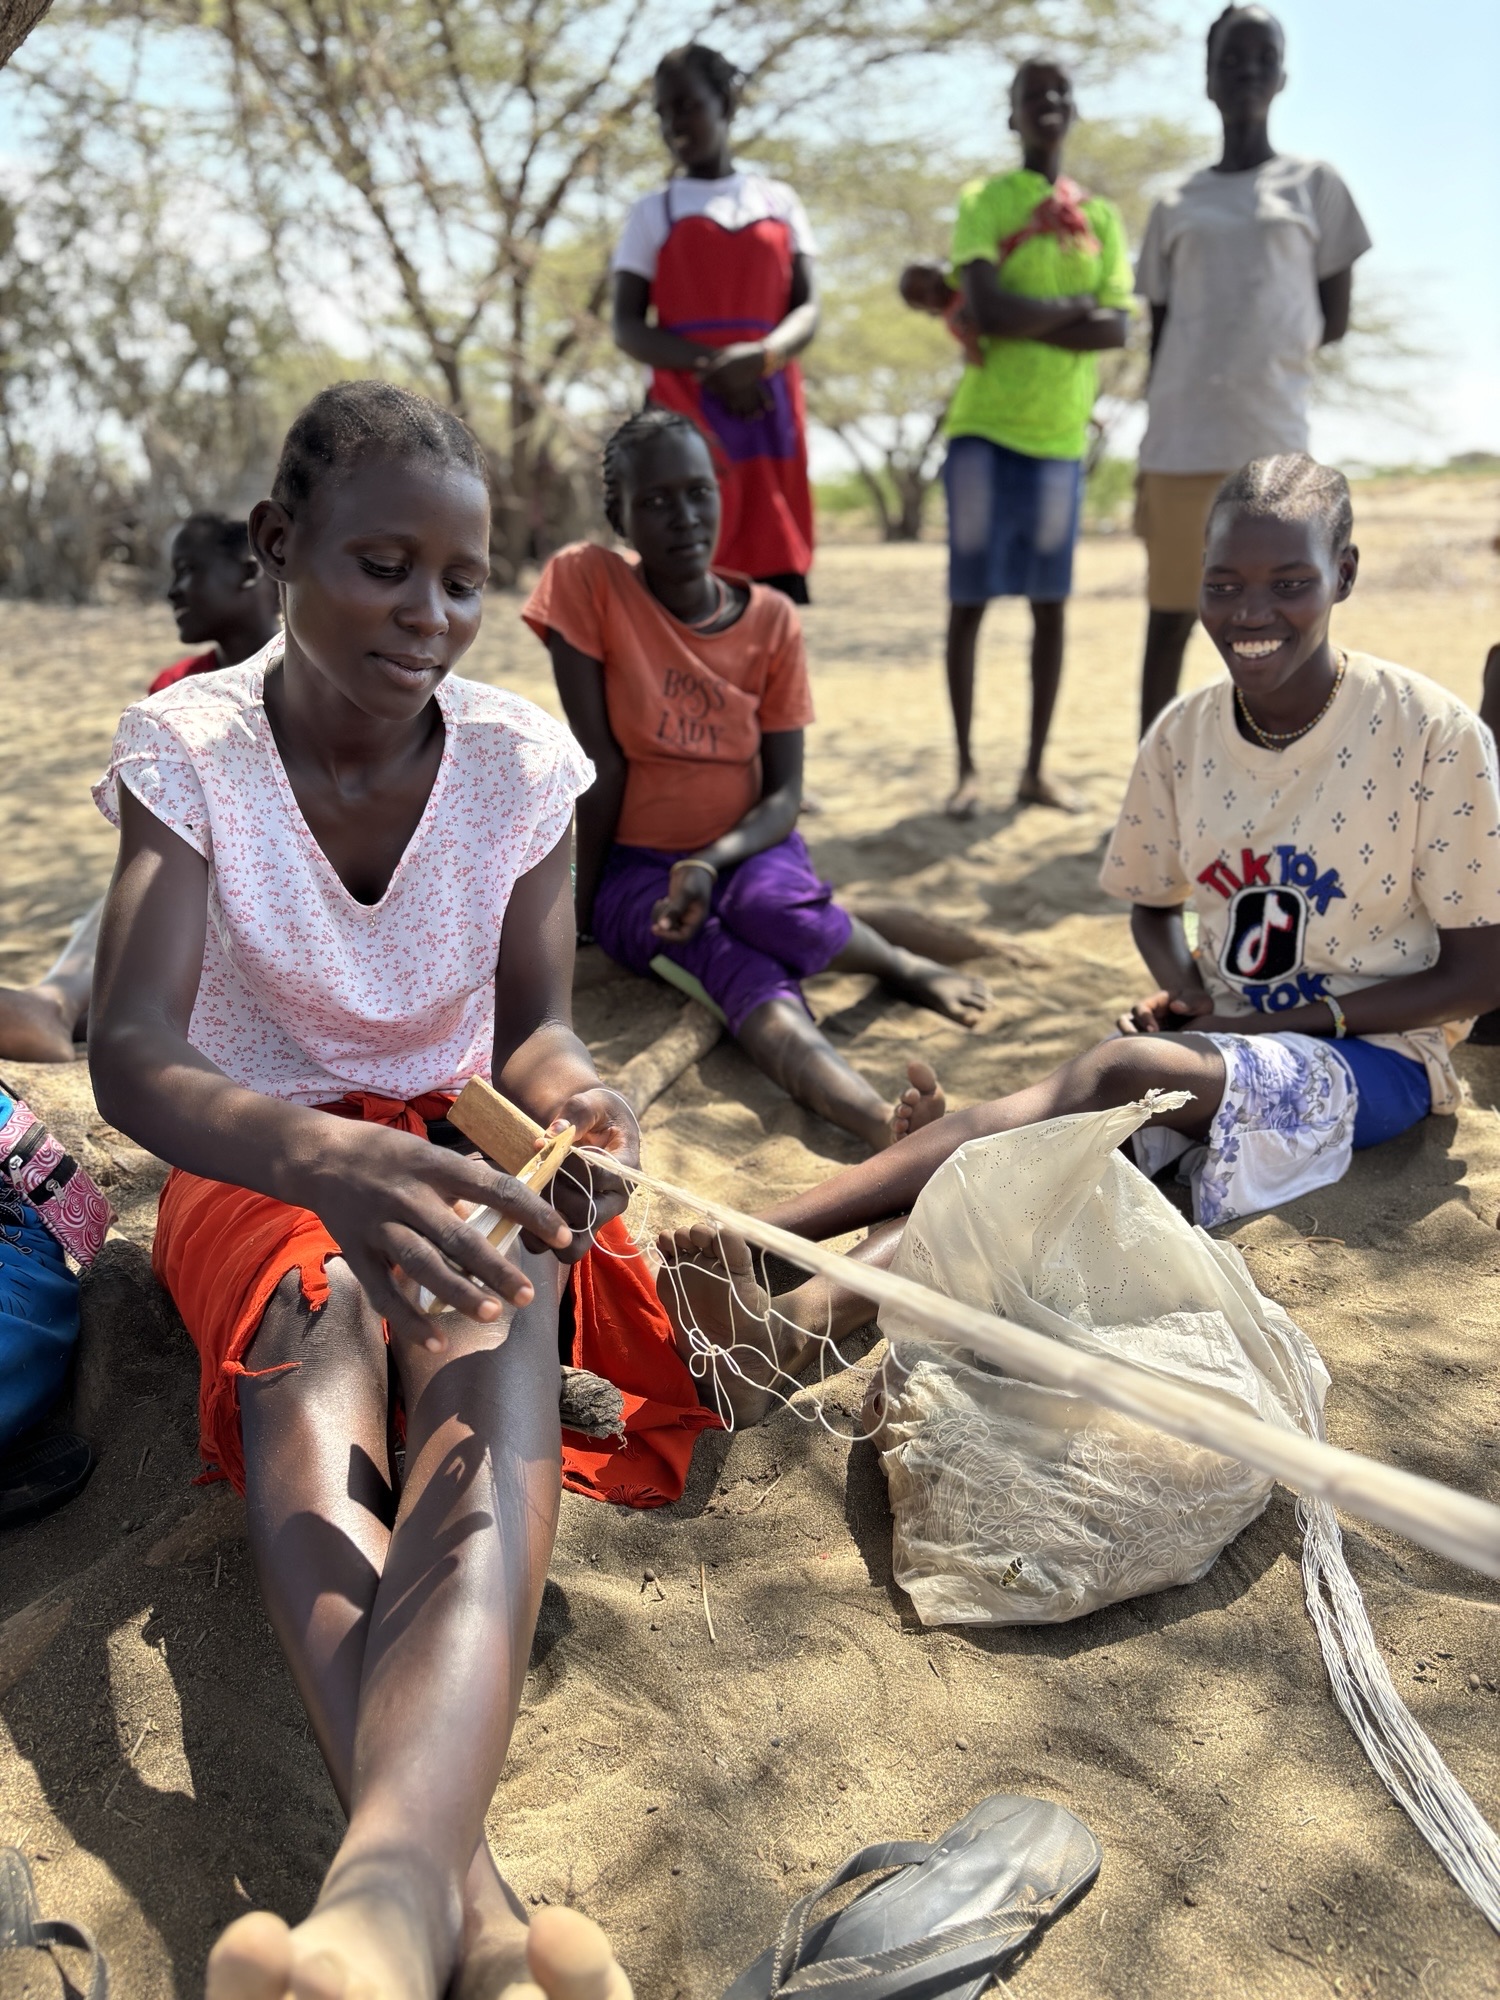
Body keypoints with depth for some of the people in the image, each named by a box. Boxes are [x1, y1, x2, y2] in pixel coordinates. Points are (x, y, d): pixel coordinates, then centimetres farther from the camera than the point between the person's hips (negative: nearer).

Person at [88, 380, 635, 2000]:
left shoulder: (521, 758, -5)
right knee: (316, 1341, -37)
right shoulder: (189, 753, -11)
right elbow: (130, 1056, -23)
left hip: (458, 1153, 1)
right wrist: (318, 1156, -45)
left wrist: (569, 1102, -29)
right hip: (258, 1160, 0)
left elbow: (535, 1024, -2)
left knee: (488, 1333, -36)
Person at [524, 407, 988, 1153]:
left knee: (771, 910, -36)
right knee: (750, 976, -34)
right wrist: (584, 900, -5)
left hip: (747, 848, 2)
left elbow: (785, 792, -5)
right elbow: (600, 761, -11)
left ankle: (902, 965, -8)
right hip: (638, 865, -2)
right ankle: (889, 1128, -52)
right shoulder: (586, 580, -10)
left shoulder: (772, 619, -3)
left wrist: (712, 863, -23)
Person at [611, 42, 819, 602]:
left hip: (771, 410, 2)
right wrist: (710, 367, -16)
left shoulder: (779, 202, 14)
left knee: (779, 577, -3)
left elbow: (808, 310, 5)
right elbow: (626, 328, -1)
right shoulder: (653, 213, 8)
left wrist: (762, 356, -17)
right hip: (686, 412, -2)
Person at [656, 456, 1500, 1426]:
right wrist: (1184, 993, -5)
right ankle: (796, 1322, -53)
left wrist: (1294, 1017, -16)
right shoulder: (1183, 738, 1)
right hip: (1220, 1049, 4)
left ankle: (758, 1232, -47)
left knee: (1117, 1071, -34)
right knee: (1039, 1150, -30)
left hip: (1377, 1058, -4)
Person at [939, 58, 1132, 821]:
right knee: (970, 598, -4)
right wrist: (1071, 309, -5)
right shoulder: (981, 201, 3)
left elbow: (1116, 327, 0)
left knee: (1050, 603, 5)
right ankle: (967, 765, 5)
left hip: (1061, 432, 4)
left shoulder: (1100, 216, 14)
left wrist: (1023, 321, -10)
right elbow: (988, 310, -14)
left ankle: (1036, 766, 12)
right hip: (983, 426, -4)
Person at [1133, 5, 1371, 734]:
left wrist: (1262, 348, 6)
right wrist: (1148, 456, 6)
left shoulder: (1315, 186, 10)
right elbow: (1159, 338, 13)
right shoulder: (1174, 208, 14)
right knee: (1169, 617, 3)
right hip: (1179, 443, 2)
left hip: (1272, 440, -1)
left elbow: (1333, 321, 9)